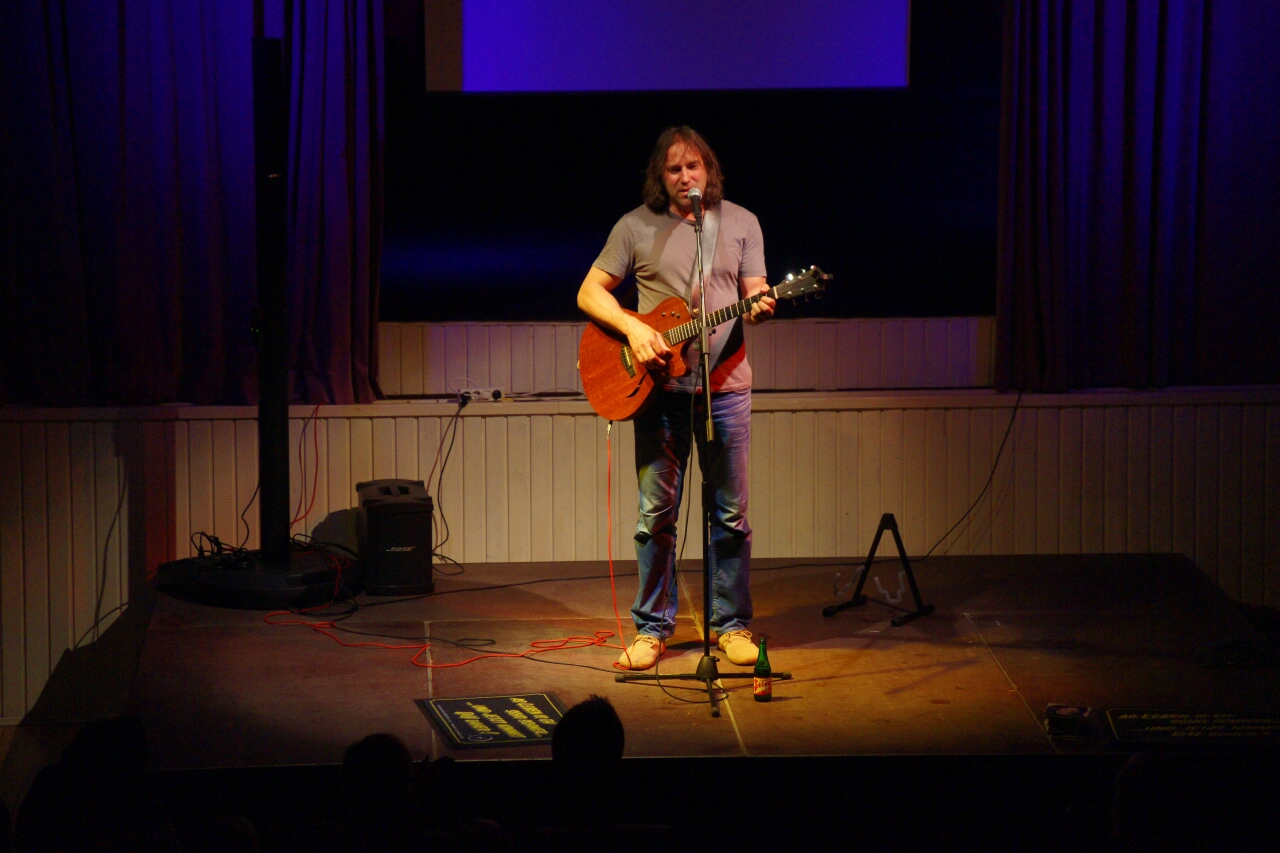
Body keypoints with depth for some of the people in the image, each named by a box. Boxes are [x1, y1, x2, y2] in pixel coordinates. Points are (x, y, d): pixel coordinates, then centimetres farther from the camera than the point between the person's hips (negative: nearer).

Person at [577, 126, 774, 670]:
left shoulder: (741, 223, 6)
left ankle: (732, 624, 13)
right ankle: (653, 627, 11)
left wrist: (760, 309, -18)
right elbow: (590, 292, 2)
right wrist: (633, 329, -13)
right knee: (656, 512, 2)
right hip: (660, 386, -1)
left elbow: (755, 296, 6)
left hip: (725, 385, 1)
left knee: (731, 512, 4)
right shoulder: (637, 227, 2)